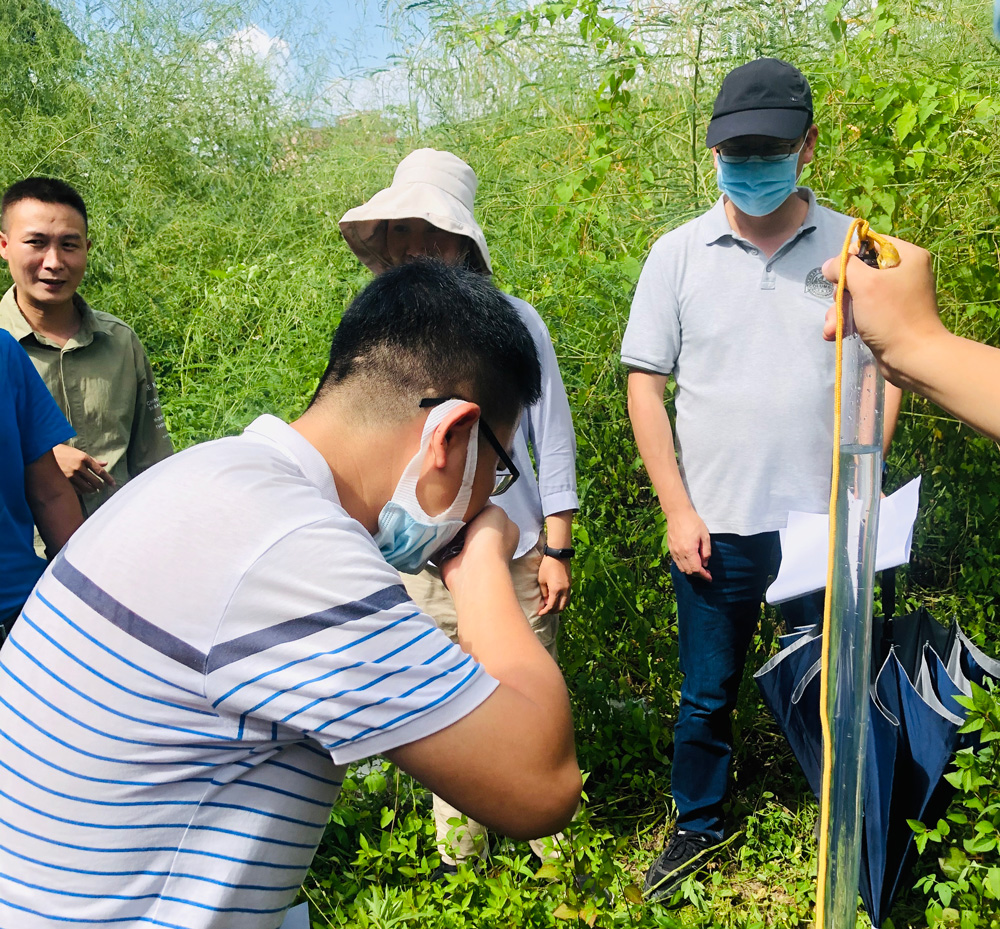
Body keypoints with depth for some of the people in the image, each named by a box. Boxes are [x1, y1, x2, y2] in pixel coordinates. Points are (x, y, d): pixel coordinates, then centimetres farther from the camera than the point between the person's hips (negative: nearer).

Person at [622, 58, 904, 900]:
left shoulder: (852, 248, 0)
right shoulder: (679, 254, -1)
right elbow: (646, 386, 0)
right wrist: (678, 512, -5)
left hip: (824, 526, 0)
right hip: (716, 529, 0)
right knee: (706, 696, 14)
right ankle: (699, 826, 35)